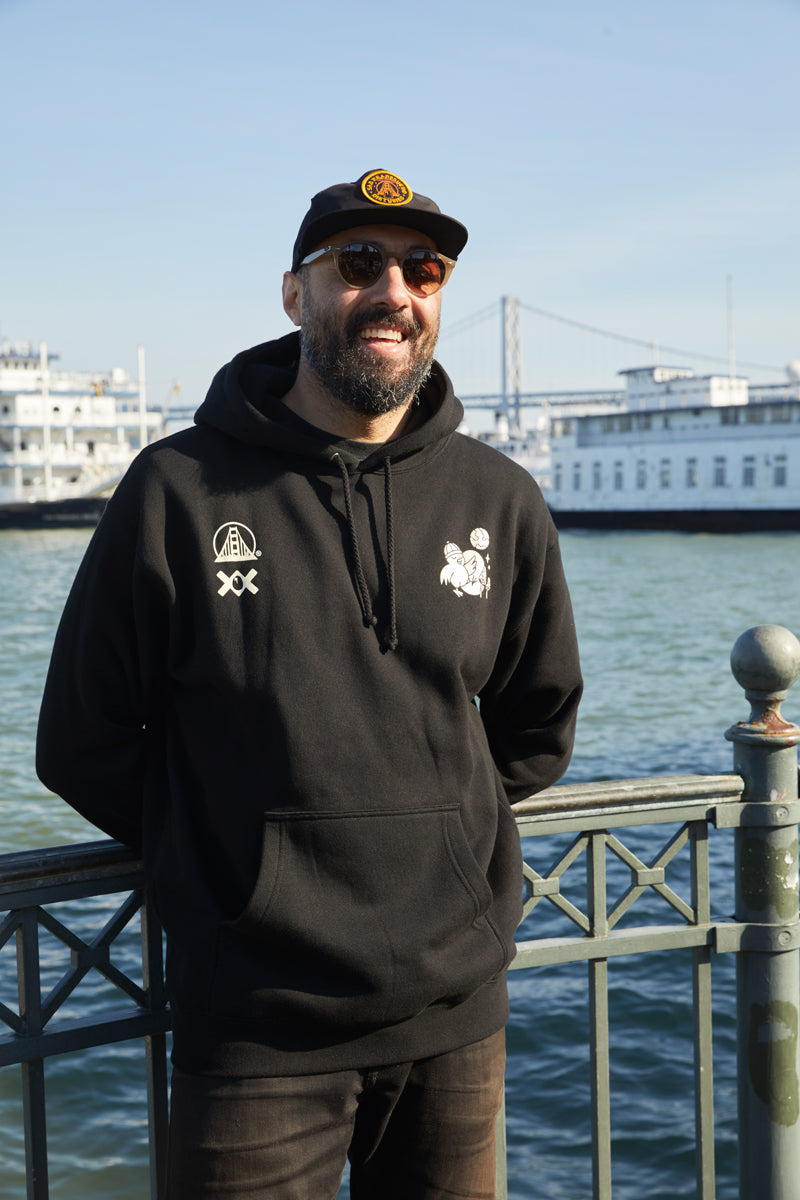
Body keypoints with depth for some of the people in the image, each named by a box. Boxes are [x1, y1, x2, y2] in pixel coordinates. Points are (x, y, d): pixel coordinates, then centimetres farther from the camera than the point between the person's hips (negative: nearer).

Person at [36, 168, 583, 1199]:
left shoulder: (502, 501, 3)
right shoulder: (180, 491, -7)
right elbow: (82, 745, 1)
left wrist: (440, 837, 11)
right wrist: (227, 855, 4)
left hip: (457, 1010, 3)